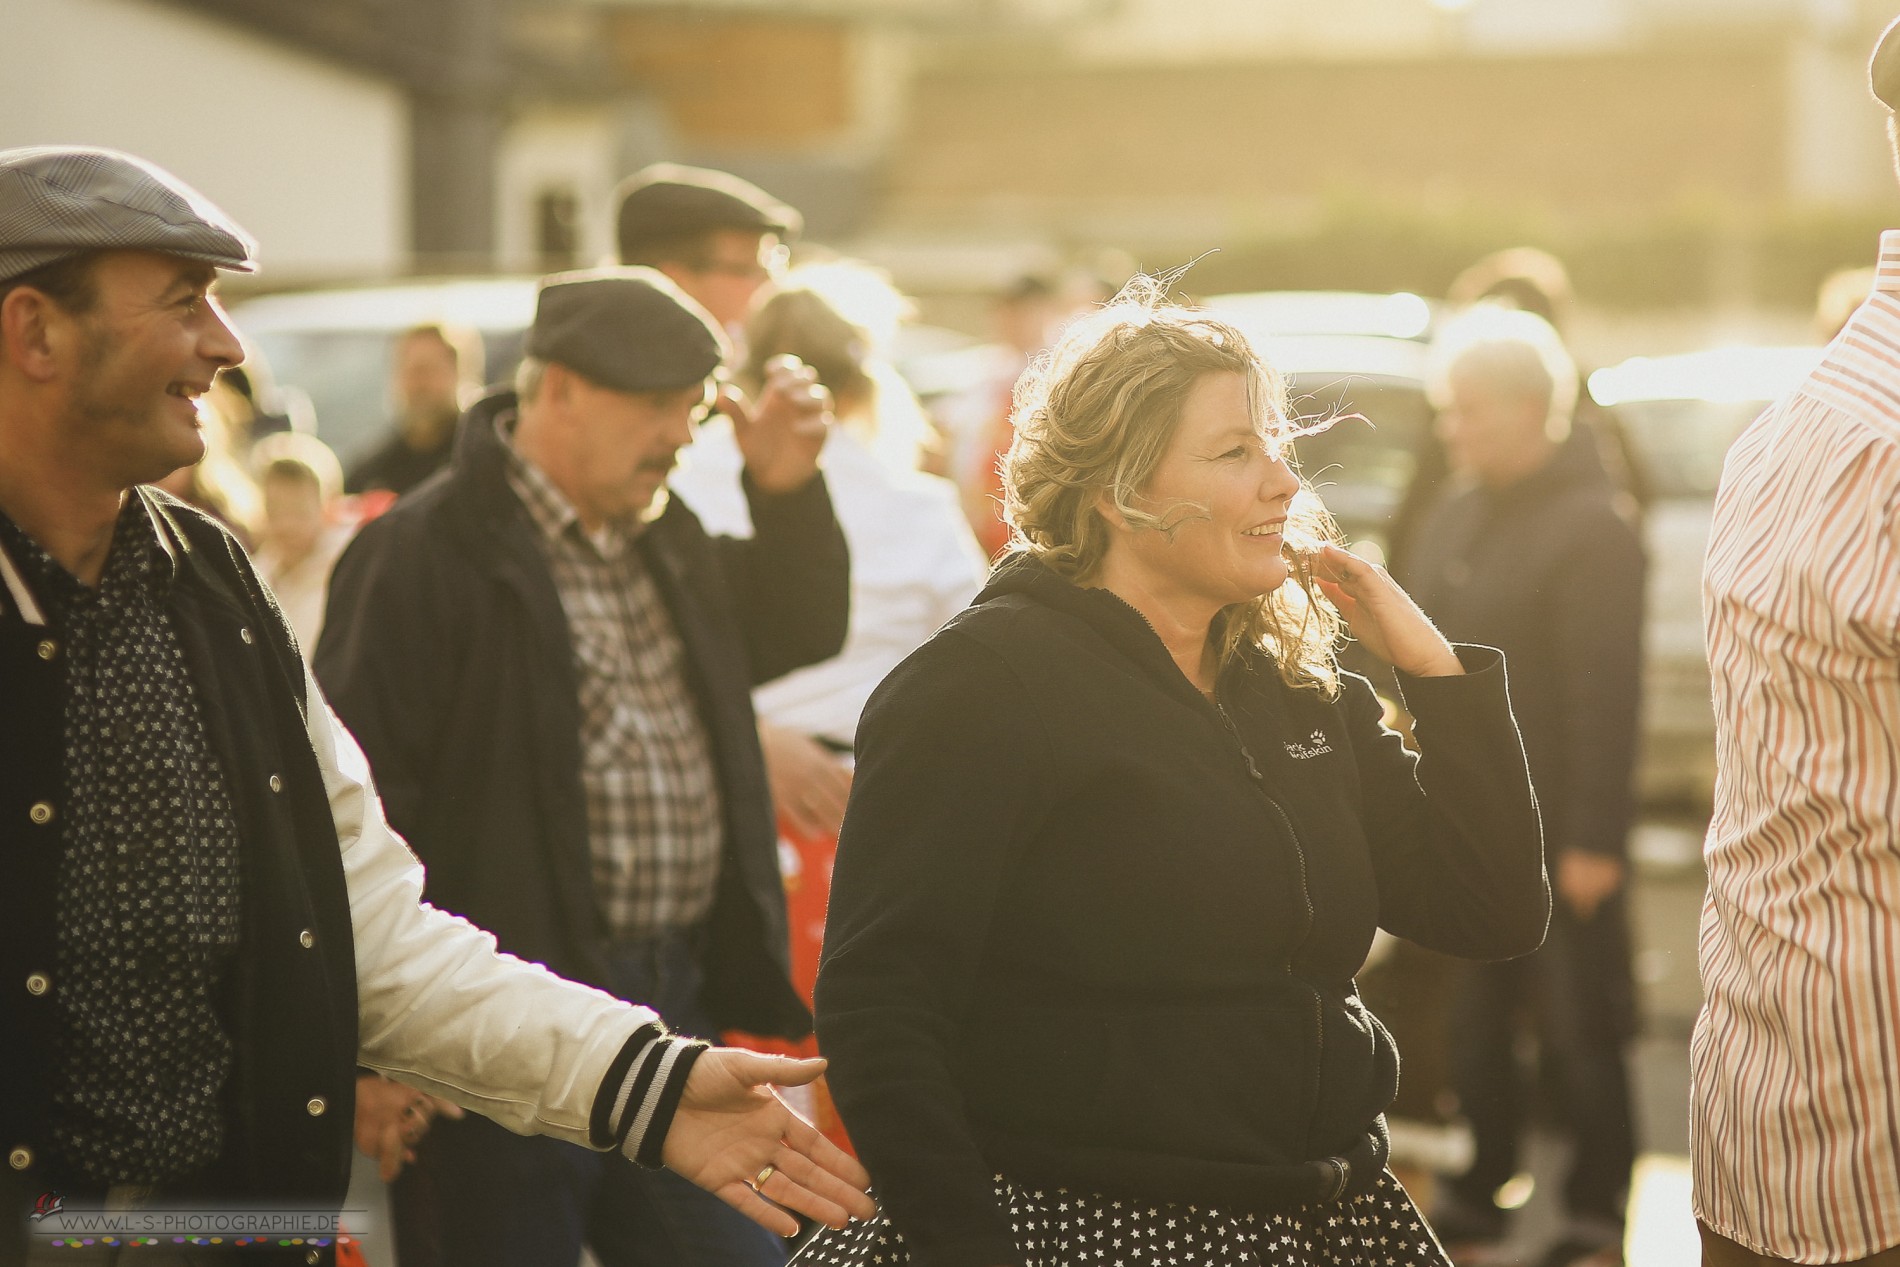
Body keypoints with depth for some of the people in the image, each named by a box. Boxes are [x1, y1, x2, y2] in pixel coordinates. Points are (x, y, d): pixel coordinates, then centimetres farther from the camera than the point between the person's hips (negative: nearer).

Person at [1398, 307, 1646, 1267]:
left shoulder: (1589, 525, -13)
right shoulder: (1453, 522, 13)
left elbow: (1606, 695, -18)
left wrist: (1594, 837, -20)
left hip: (1554, 833, -7)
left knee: (1575, 1026, 1)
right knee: (1474, 1021, 13)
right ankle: (1482, 1189, 24)